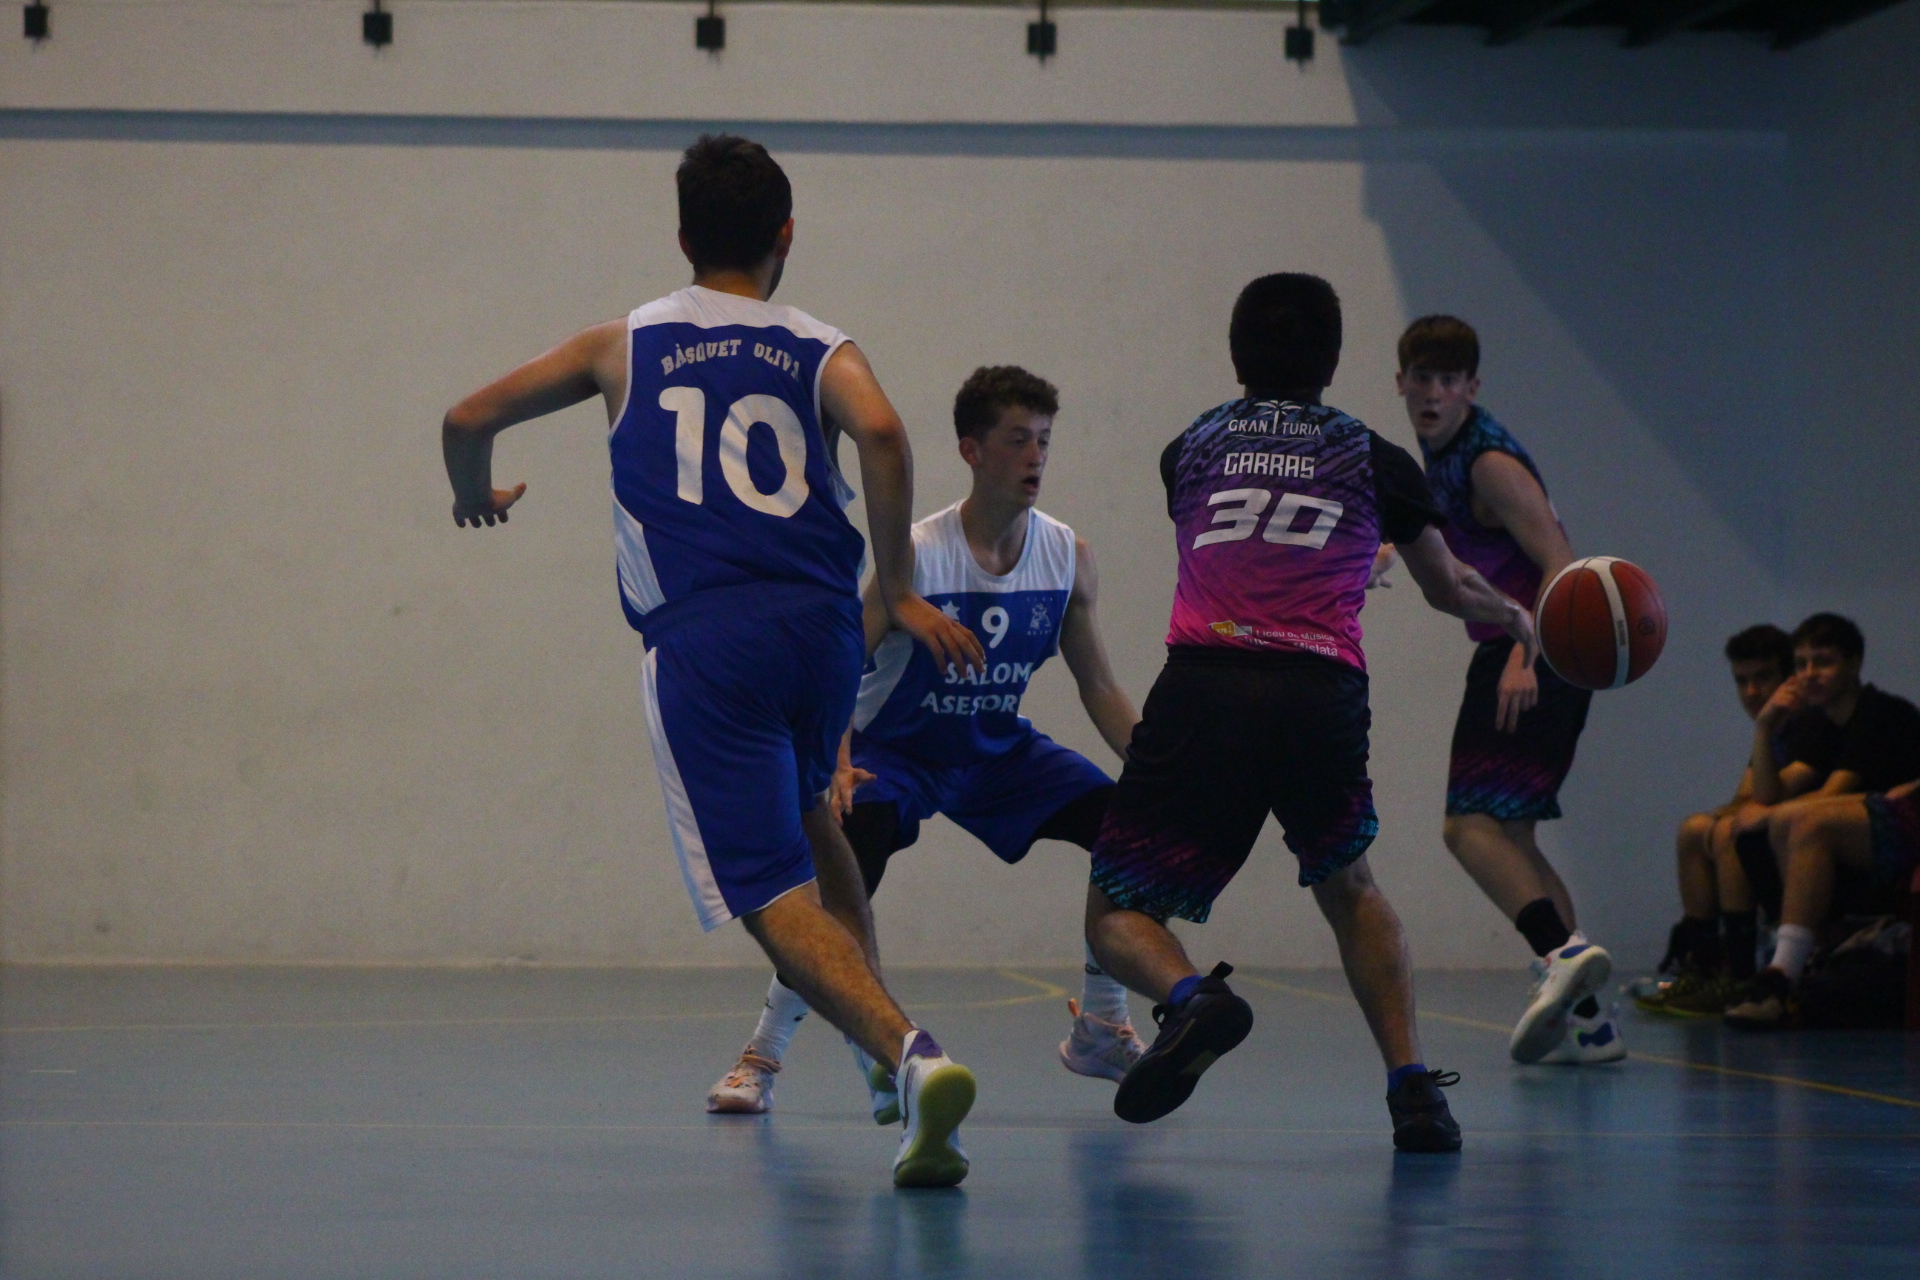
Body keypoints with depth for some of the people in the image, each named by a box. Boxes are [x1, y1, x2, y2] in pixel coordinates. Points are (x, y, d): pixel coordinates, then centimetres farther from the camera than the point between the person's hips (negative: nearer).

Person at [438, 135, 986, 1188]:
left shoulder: (622, 346, 17)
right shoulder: (819, 351, 13)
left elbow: (469, 419, 20)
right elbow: (881, 432, -9)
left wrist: (474, 496, 42)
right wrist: (895, 589, -1)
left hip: (700, 639, -2)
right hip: (819, 625, 3)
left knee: (773, 892, -6)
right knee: (804, 817, 31)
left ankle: (907, 1051, -29)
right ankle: (883, 1041, 21)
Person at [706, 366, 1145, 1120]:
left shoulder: (1069, 558, -11)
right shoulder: (916, 556, -25)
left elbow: (1099, 689, -1)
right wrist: (839, 767, -41)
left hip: (999, 748, 5)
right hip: (896, 748, -5)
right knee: (844, 874, -31)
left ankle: (1100, 1028, 8)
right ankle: (762, 1057, -17)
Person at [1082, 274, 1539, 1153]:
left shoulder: (1190, 450, 23)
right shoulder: (1372, 461, 19)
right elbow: (1449, 591, 31)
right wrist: (1518, 622, 54)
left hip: (1202, 687, -1)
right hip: (1322, 692, 1)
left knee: (1115, 915, 8)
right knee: (1348, 889, 27)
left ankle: (1192, 998, -26)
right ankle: (1412, 1088, 12)